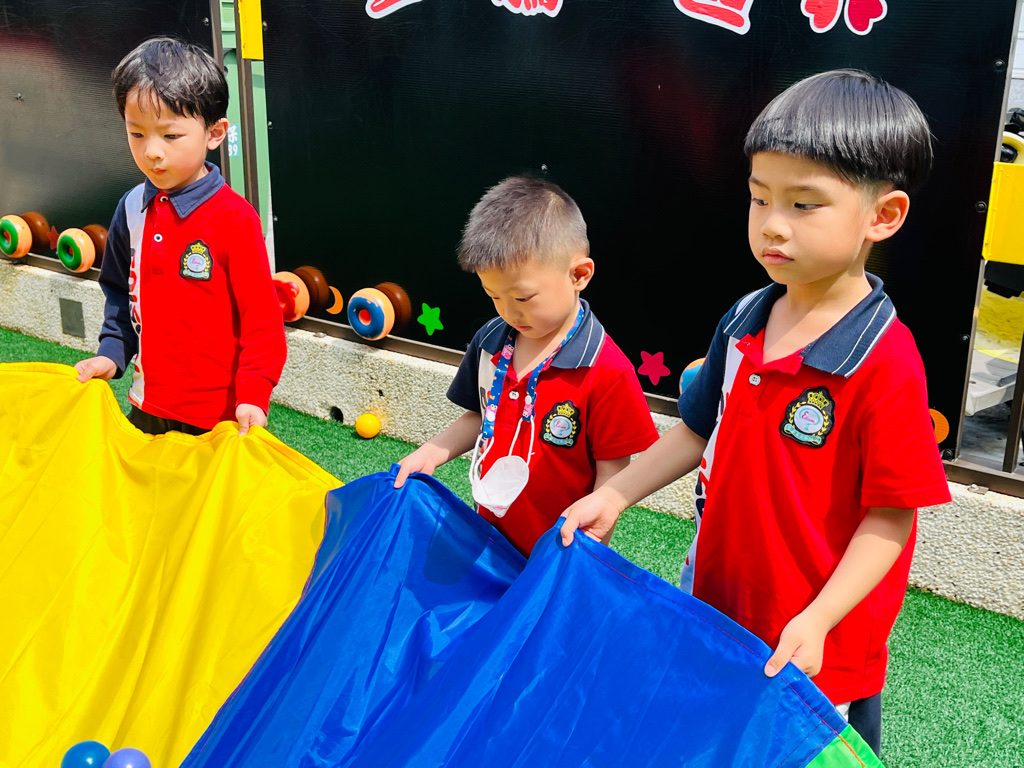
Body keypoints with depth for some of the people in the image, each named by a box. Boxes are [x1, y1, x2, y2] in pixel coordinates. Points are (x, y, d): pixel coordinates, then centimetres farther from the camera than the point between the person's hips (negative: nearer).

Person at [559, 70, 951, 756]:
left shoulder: (885, 362, -22)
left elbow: (891, 514, -19)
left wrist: (816, 620, -24)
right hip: (717, 607, 6)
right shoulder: (742, 324, -2)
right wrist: (614, 496, 4)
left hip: (820, 648, -6)